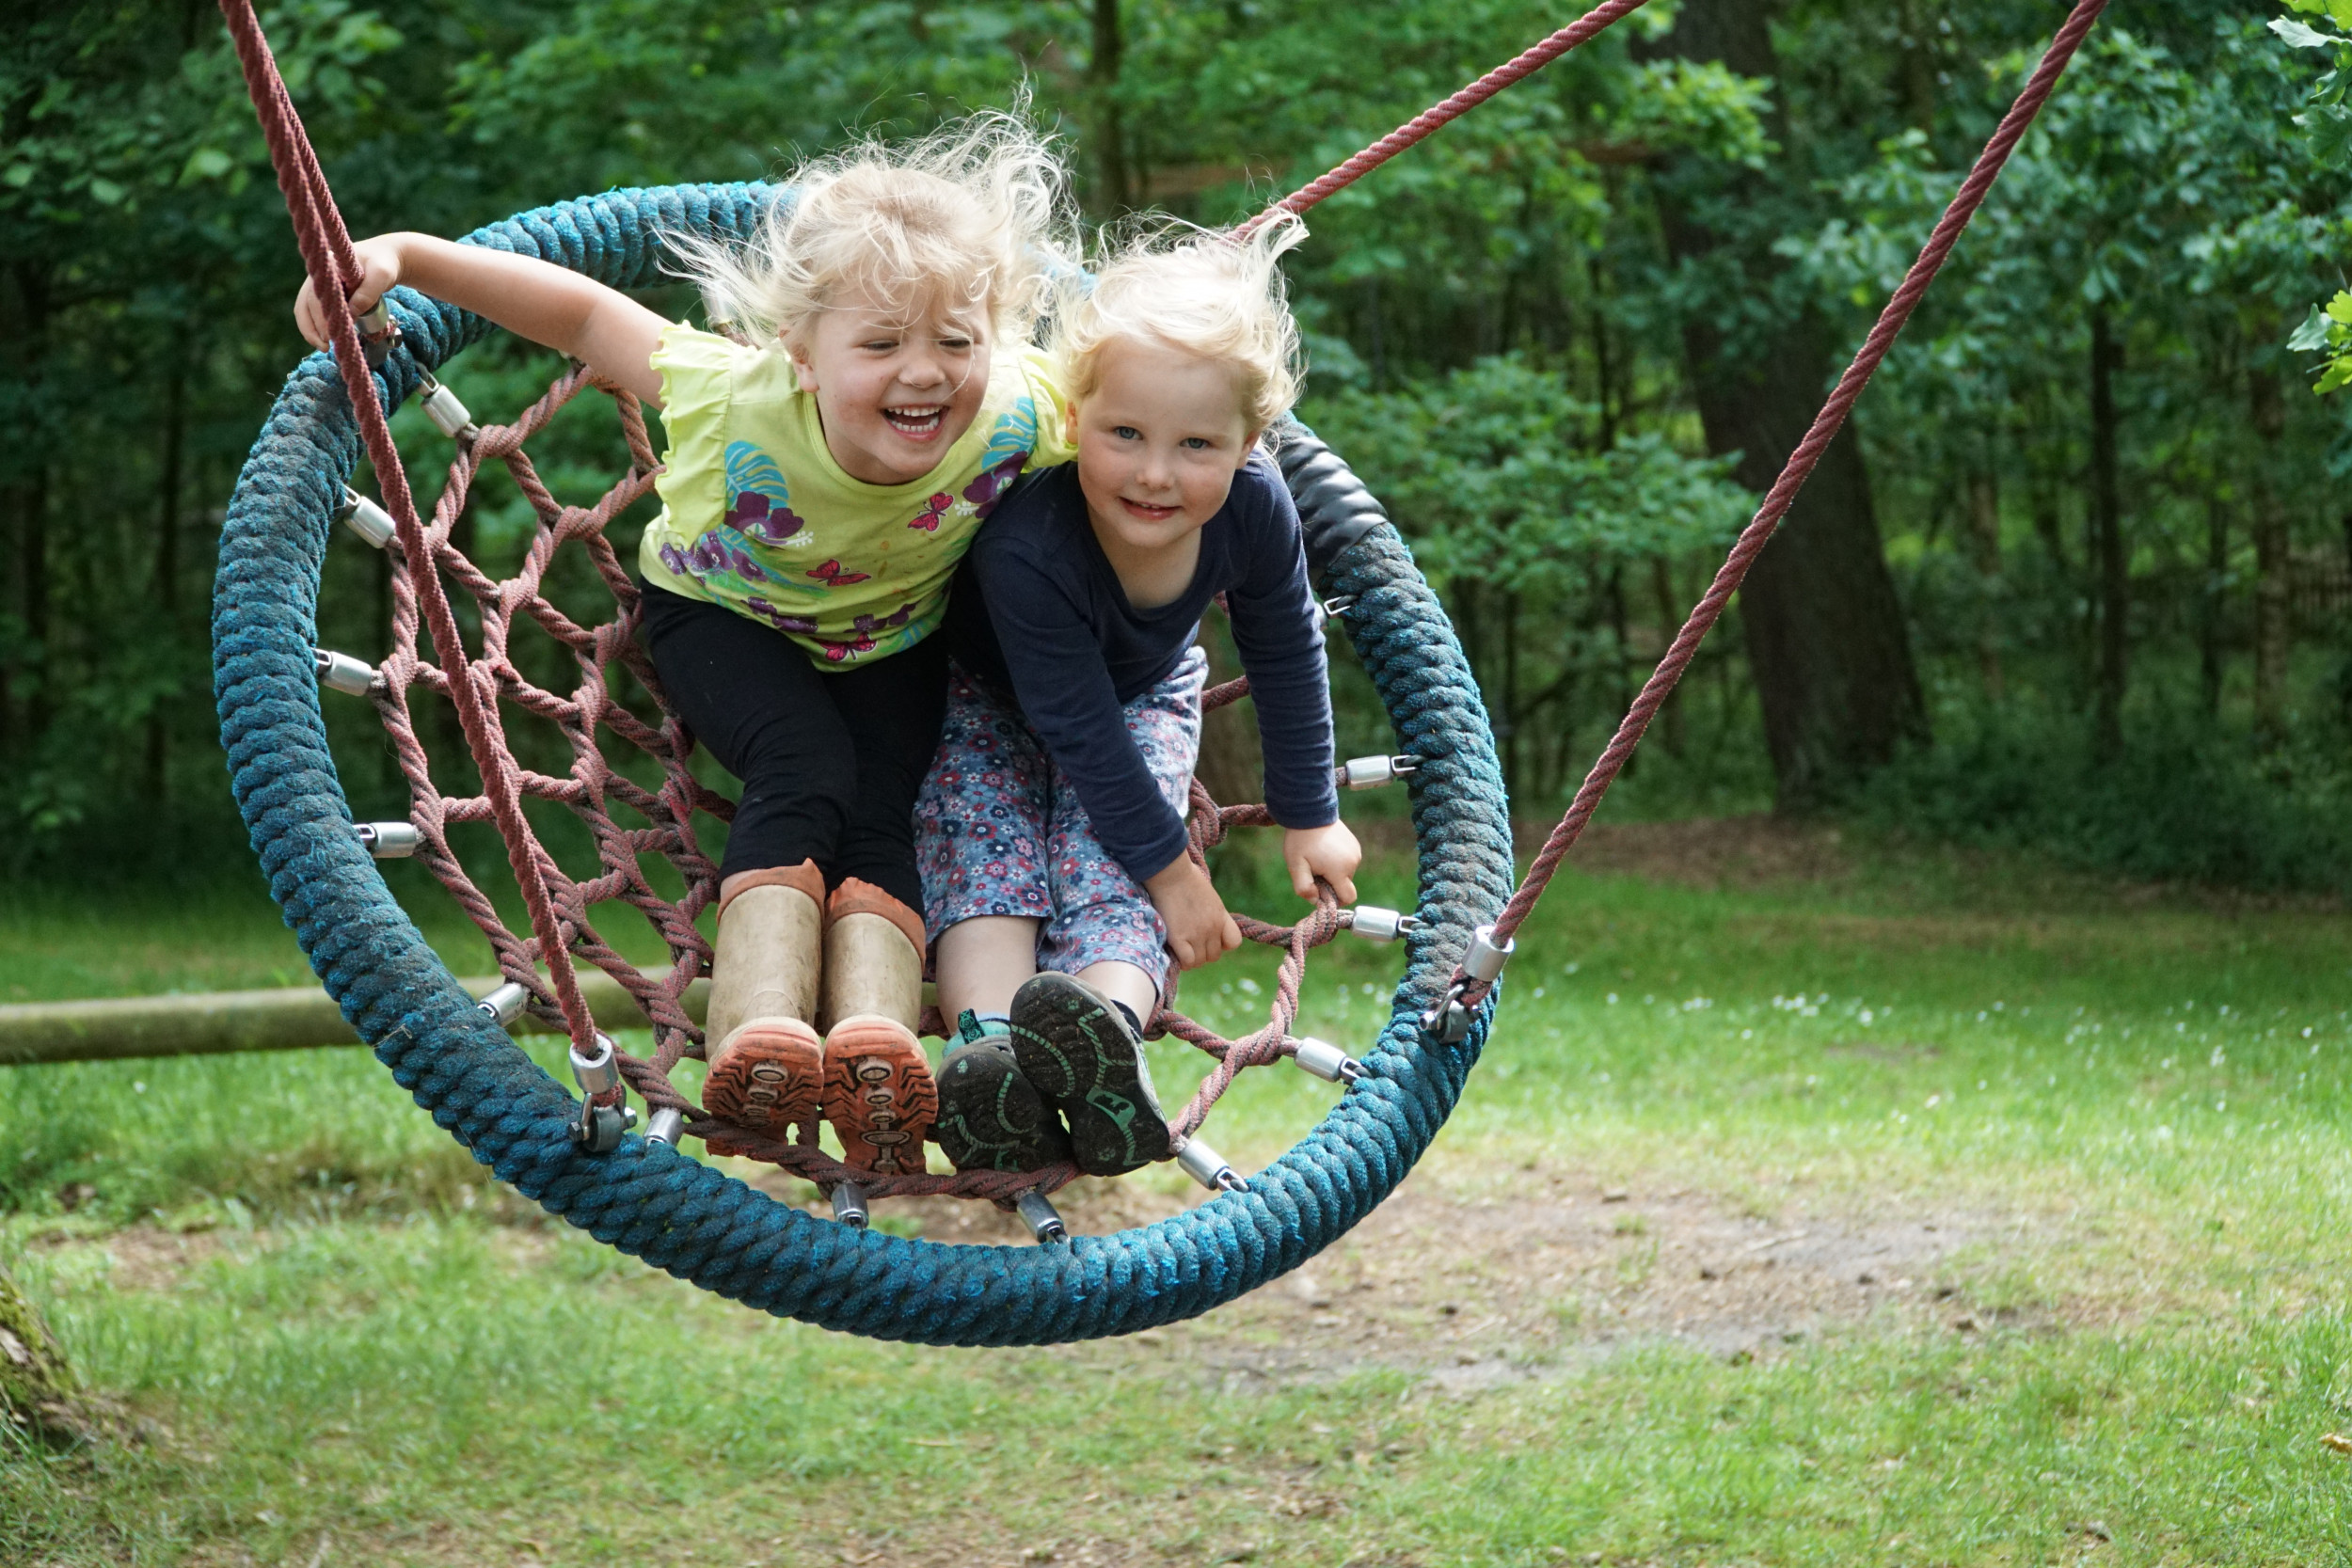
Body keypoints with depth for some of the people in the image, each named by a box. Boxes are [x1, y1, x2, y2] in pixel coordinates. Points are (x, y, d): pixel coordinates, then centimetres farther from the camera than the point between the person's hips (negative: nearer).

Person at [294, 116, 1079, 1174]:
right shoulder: (737, 398, -39)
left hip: (888, 647, 2)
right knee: (805, 770, -30)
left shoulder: (1015, 419, -36)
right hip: (722, 613, -2)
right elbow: (583, 313, -27)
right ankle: (756, 1039, -43)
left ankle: (877, 1040, -45)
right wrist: (401, 254, -31)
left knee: (876, 808, -25)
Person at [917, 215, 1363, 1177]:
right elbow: (1078, 729, -32)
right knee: (987, 848, -29)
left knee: (1108, 873, -25)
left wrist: (1309, 815, 3)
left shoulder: (1254, 509, -28)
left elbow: (1286, 655, -7)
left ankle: (1107, 1032, -52)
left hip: (1144, 693, 2)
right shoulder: (1026, 546, -42)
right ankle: (990, 1051, -51)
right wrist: (1172, 872, -25)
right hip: (988, 699, -2)